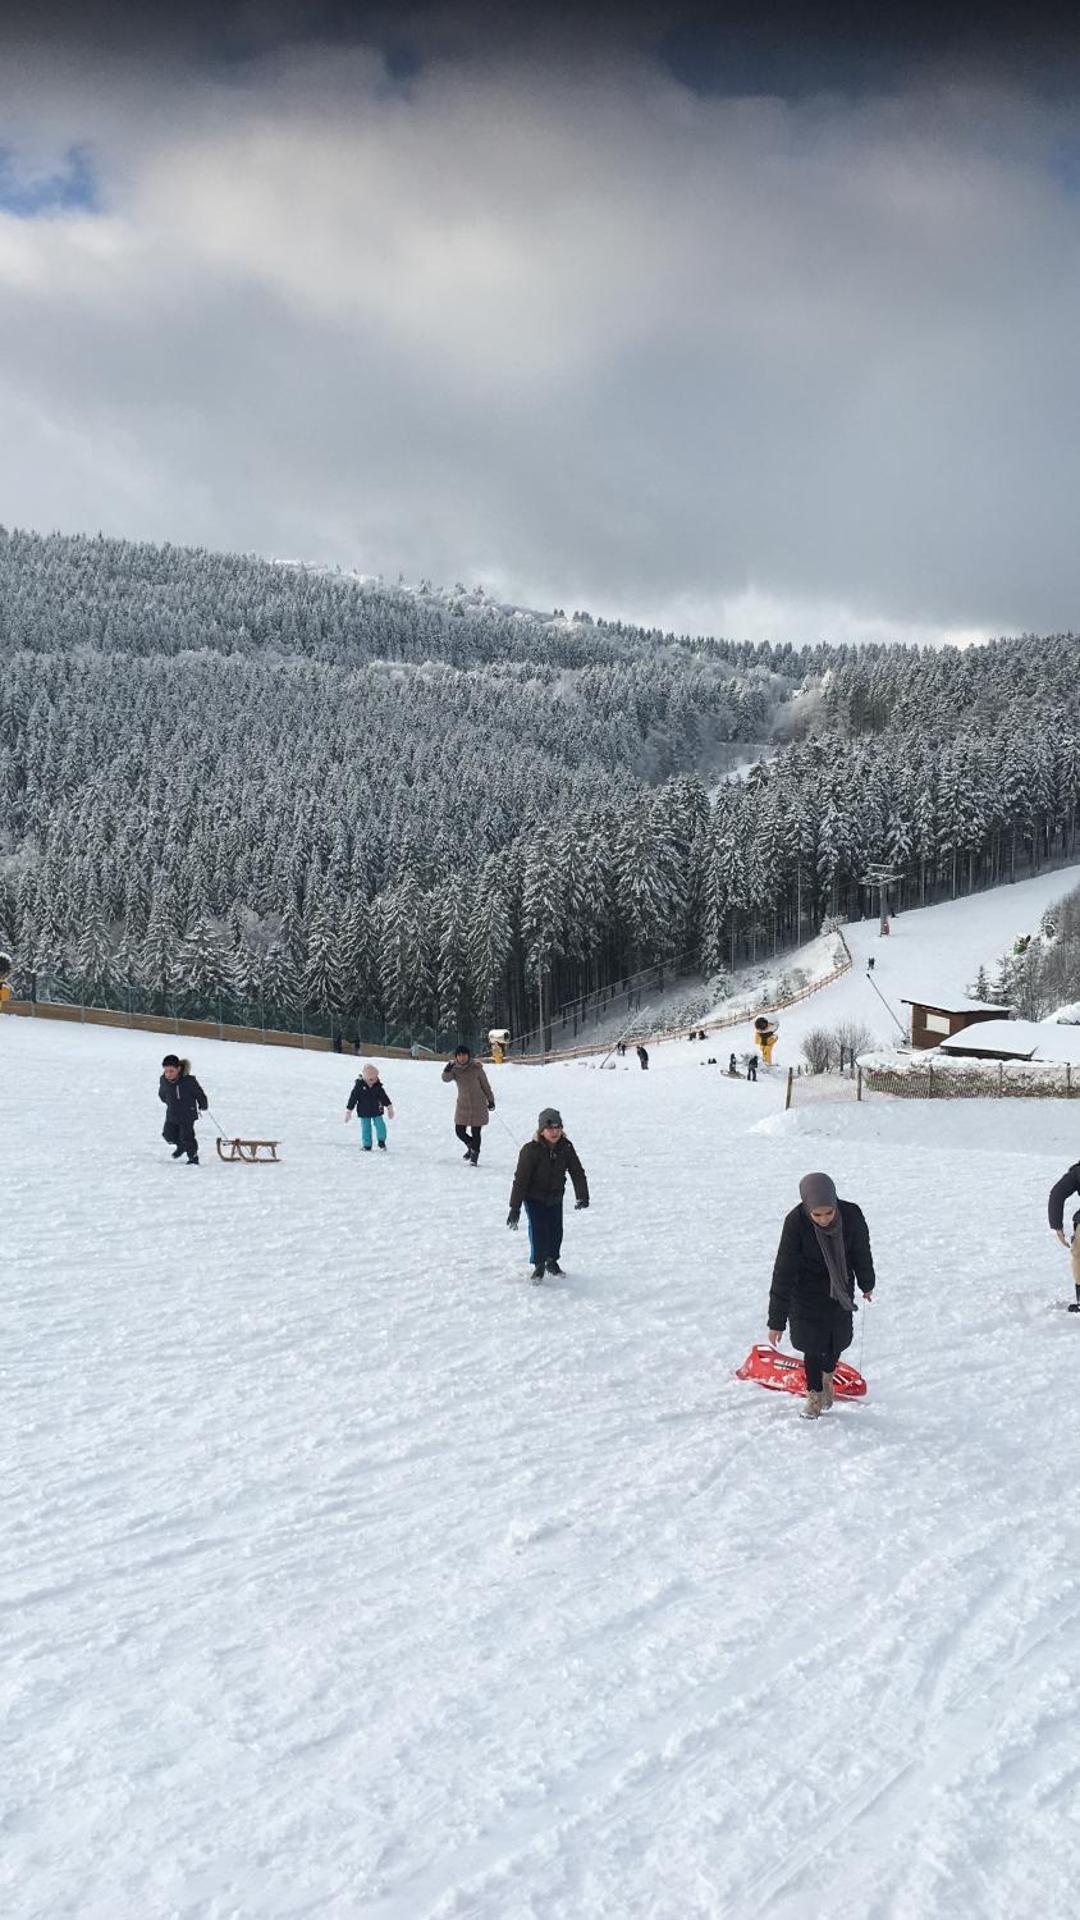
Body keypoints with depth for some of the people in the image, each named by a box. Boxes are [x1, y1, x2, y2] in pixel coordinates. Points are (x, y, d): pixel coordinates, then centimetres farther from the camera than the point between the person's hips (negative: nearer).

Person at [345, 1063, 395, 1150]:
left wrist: (389, 1107, 11)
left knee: (380, 1126, 1)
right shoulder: (359, 1086, -14)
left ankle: (381, 1141, 22)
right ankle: (367, 1145, 17)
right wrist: (348, 1111, -7)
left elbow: (384, 1097, 6)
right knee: (365, 1128, 4)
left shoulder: (378, 1086, -6)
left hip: (377, 1111, 2)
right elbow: (353, 1098, -8)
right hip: (364, 1113, -2)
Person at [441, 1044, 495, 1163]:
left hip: (478, 1105, -3)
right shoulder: (455, 1069, -3)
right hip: (463, 1105, 3)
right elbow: (446, 1078, -20)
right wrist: (447, 1070, -40)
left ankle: (475, 1154, 20)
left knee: (475, 1132, -1)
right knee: (459, 1131, 3)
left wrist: (491, 1100, 7)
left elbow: (485, 1085, 1)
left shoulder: (476, 1068, -9)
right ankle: (471, 1146, 33)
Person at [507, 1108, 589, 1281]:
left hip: (555, 1197, 4)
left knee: (556, 1230, 8)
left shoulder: (566, 1147, -13)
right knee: (538, 1229, -13)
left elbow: (577, 1172, -6)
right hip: (534, 1198, -4)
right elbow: (520, 1179, -22)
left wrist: (582, 1196, -16)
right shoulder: (531, 1150, -25)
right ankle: (539, 1264, 5)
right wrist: (515, 1207, -22)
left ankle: (552, 1260, 31)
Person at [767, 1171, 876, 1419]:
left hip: (841, 1288, 2)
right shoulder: (796, 1222, -32)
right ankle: (814, 1393, 27)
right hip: (807, 1292, -2)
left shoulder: (851, 1215, -27)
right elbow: (783, 1272, -27)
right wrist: (777, 1321, -24)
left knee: (838, 1339, 11)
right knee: (813, 1344, 1)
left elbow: (861, 1252, -4)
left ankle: (827, 1377, 44)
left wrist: (867, 1284, 14)